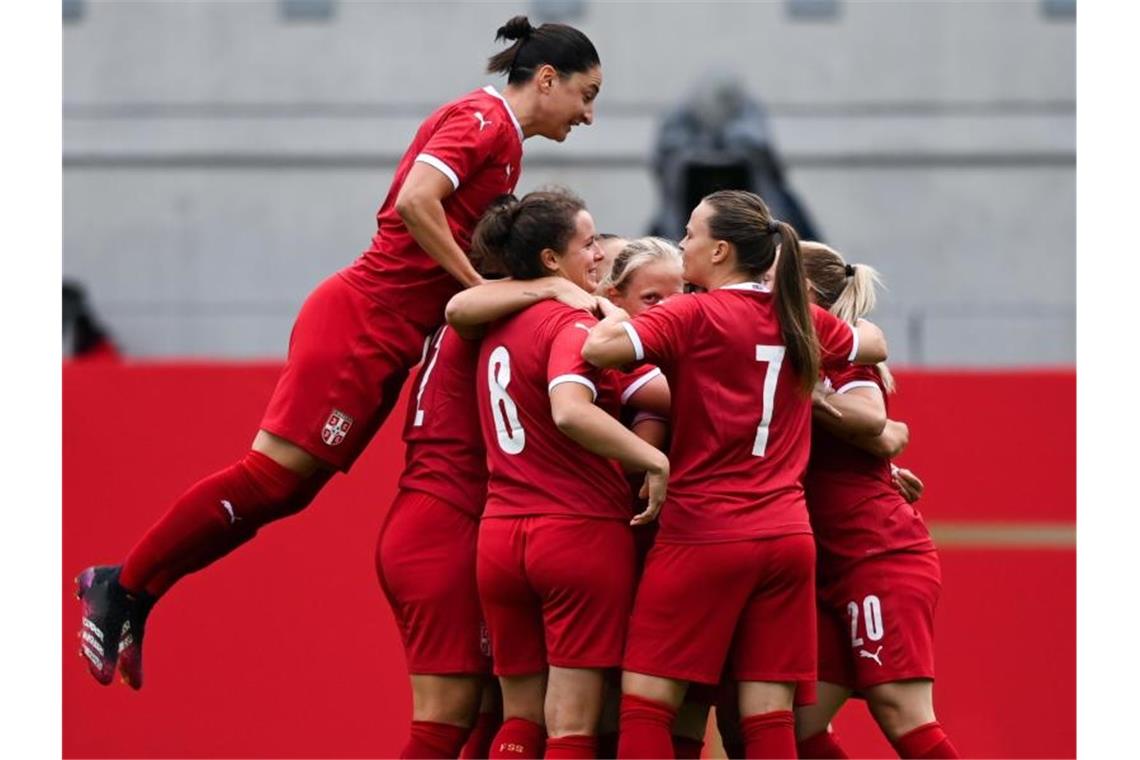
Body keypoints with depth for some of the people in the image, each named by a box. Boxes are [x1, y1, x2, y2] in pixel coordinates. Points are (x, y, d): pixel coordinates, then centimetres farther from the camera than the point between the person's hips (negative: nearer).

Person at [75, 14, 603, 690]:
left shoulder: (503, 141, 20)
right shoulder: (483, 119, -9)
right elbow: (415, 200, -23)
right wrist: (476, 284, -17)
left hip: (386, 347, 9)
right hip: (360, 323, -9)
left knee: (285, 489, 5)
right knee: (272, 472, -11)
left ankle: (128, 591, 8)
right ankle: (125, 589, -4)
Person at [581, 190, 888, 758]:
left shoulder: (695, 316, -7)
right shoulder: (801, 321, 11)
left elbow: (599, 349, -20)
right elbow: (874, 345, 30)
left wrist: (611, 316, 0)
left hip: (704, 534, -6)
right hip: (788, 535, 6)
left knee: (645, 701, -1)